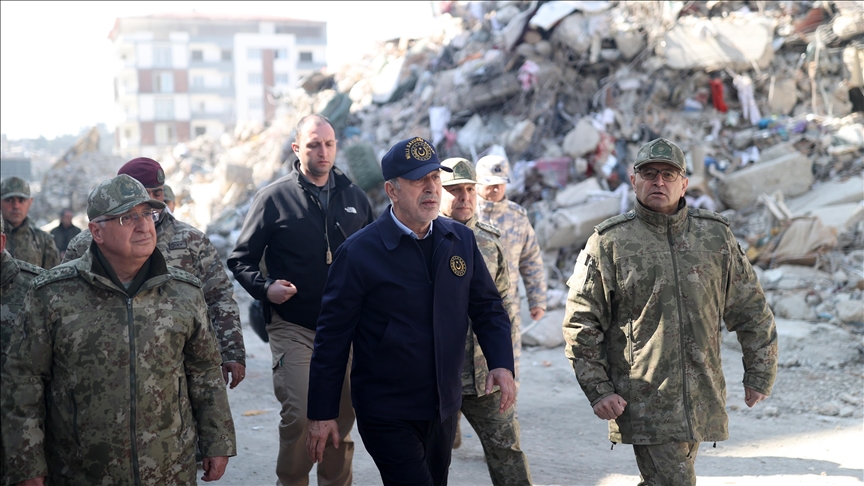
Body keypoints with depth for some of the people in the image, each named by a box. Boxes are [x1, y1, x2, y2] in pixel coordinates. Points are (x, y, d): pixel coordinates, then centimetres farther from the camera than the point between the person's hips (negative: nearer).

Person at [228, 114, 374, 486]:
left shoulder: (355, 198, 9)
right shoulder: (274, 198, -3)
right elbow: (241, 259, 1)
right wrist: (264, 288, -16)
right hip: (293, 328, -4)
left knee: (343, 419, 9)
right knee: (300, 415, -14)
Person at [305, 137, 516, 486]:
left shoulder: (461, 241, 2)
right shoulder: (358, 252, -13)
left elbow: (487, 306, 9)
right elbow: (333, 336, -9)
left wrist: (502, 363, -8)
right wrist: (322, 414, -8)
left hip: (444, 409, 6)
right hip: (387, 415, -5)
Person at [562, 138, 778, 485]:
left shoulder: (716, 236, 7)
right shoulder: (609, 242, -2)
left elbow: (751, 309, 13)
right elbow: (581, 322, -1)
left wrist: (759, 375, 12)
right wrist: (598, 390, -6)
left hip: (702, 401, 4)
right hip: (643, 401, -4)